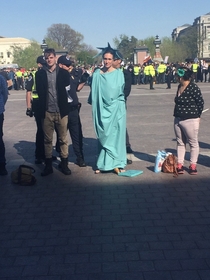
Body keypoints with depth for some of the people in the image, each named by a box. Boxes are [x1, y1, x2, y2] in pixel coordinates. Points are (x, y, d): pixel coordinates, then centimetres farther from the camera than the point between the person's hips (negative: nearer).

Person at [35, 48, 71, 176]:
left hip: (61, 111, 0)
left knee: (63, 139, 7)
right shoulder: (40, 74, 4)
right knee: (47, 139, 7)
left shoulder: (64, 72, 3)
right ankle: (48, 165, 17)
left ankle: (64, 164, 19)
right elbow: (39, 91, 5)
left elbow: (67, 90, 5)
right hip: (47, 111, 1)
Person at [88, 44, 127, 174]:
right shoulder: (97, 74, 4)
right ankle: (103, 164, 16)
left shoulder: (119, 73, -1)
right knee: (103, 137, 8)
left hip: (115, 109, -2)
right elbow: (93, 92, 7)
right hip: (102, 109, 2)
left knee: (115, 136, 2)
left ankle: (116, 163, 9)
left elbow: (119, 91, -8)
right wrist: (95, 106, 2)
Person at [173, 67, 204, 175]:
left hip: (190, 120, -8)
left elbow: (201, 102, -11)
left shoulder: (193, 87, -15)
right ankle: (179, 165, 20)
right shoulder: (179, 87, 9)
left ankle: (193, 165, 14)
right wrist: (177, 114, 12)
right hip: (178, 119, 8)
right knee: (180, 142, 13)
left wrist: (196, 115, -3)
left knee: (193, 143, 6)